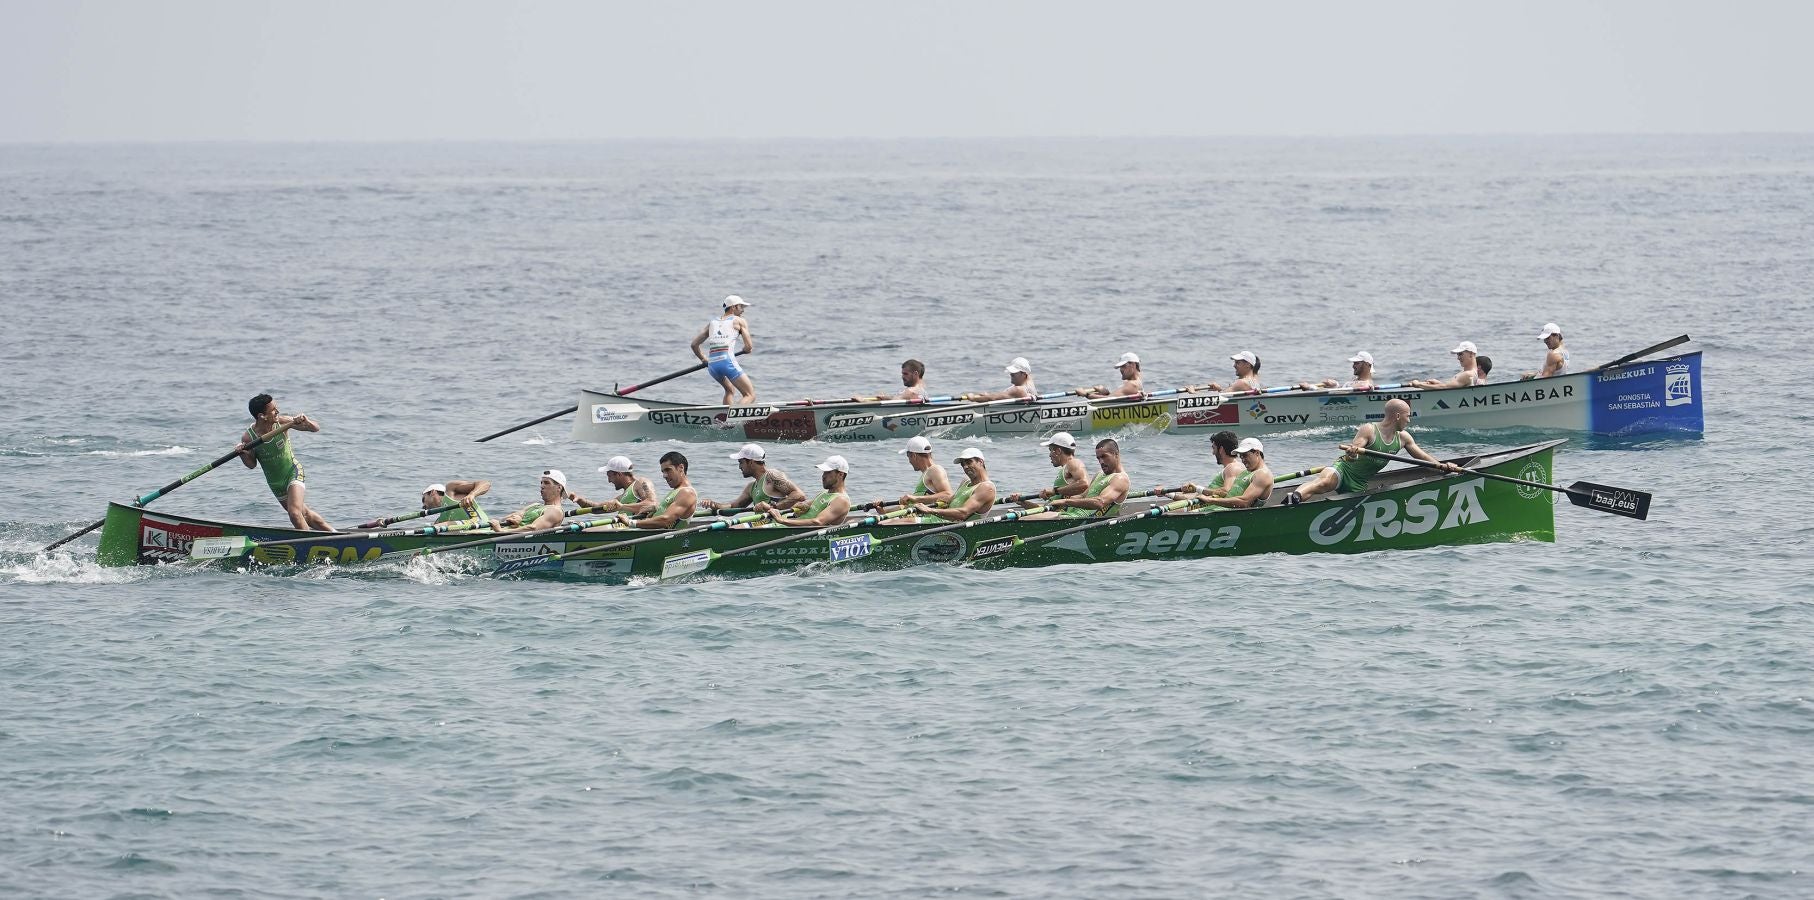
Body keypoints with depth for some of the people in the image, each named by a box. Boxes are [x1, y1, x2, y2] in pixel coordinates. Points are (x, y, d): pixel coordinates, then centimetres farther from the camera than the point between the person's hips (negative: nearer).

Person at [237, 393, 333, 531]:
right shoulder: (248, 438, -19)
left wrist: (305, 421, -36)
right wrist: (243, 454, -26)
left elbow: (316, 428, -13)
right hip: (275, 483, 3)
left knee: (295, 513, -23)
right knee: (304, 514, 19)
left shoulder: (282, 422, -20)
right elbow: (252, 464, -5)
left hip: (293, 473, -3)